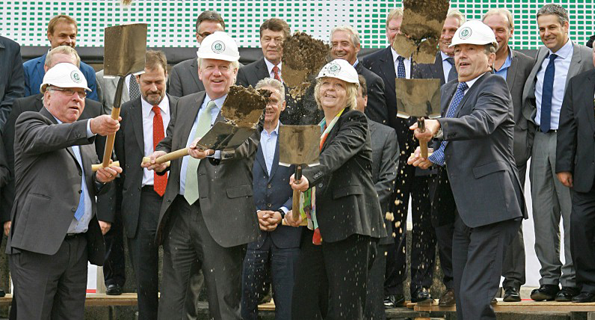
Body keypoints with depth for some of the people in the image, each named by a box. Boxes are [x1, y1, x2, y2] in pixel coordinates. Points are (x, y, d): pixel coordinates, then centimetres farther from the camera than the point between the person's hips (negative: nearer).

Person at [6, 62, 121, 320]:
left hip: (79, 247, 7)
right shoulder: (29, 124, 1)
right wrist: (91, 127, -39)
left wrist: (102, 178, -1)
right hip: (38, 245, -7)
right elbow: (47, 137, -22)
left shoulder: (82, 136, 22)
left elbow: (95, 188, 24)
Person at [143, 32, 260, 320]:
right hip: (179, 212, 6)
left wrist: (213, 147, -42)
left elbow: (245, 143, -22)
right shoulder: (185, 105, 17)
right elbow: (169, 142, 25)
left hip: (221, 217, -6)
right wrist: (160, 156, 1)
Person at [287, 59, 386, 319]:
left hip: (348, 227, -7)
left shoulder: (355, 122, -1)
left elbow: (338, 152, -21)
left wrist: (309, 177, -40)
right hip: (316, 229, 8)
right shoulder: (316, 129, 21)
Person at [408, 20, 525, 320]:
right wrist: (433, 156, 6)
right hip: (463, 208, 9)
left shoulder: (494, 85, -7)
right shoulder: (449, 90, 20)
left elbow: (481, 122, -27)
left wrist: (438, 126, -43)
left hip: (490, 204, -9)